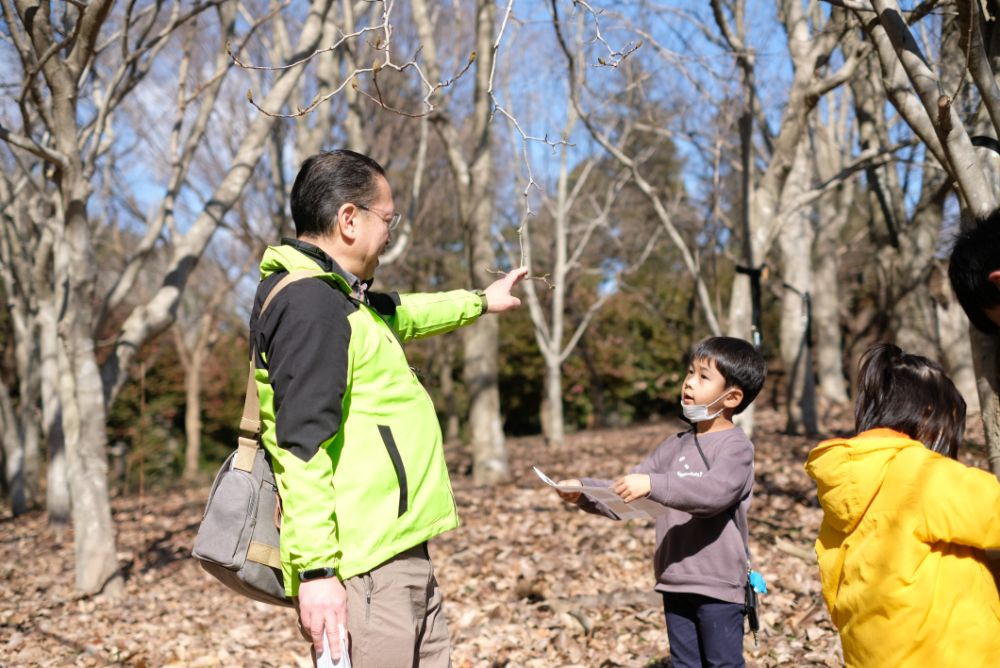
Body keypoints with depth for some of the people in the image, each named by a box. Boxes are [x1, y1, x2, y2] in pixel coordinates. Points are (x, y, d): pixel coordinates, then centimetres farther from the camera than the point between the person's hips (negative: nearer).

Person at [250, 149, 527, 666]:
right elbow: (302, 446, -23)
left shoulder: (334, 295, 16)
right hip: (364, 566, -10)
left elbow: (398, 313, 38)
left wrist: (479, 302, 49)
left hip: (400, 555, 10)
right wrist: (315, 570, -26)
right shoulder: (310, 303, -16)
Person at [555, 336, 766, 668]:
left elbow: (713, 492, -29)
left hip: (718, 584, -7)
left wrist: (653, 485, -38)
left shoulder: (736, 446, -10)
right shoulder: (676, 446, 11)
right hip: (675, 582, 7)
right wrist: (584, 492, -8)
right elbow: (626, 495, 10)